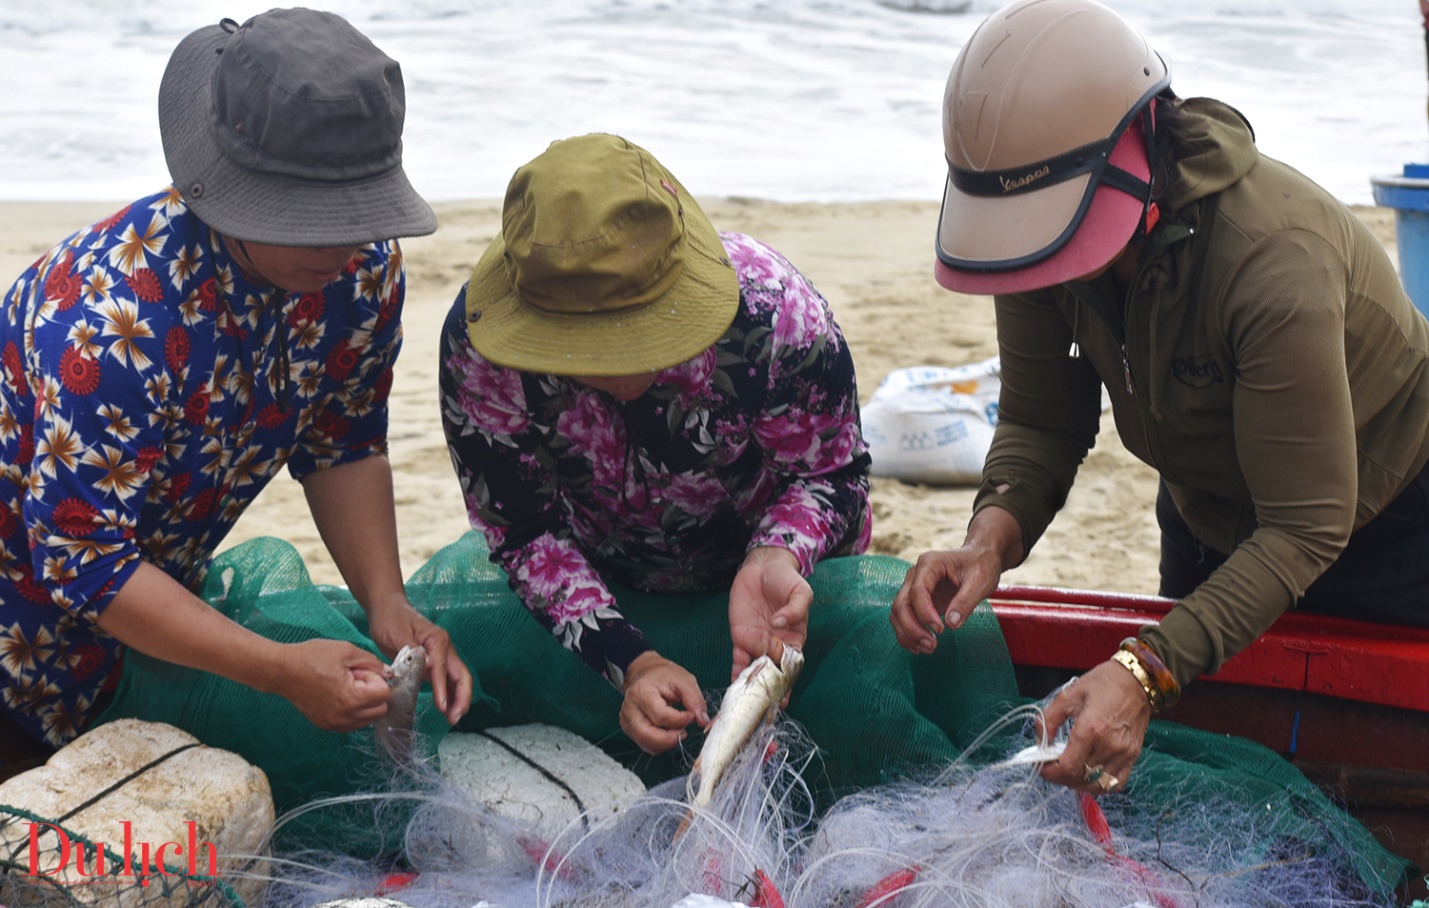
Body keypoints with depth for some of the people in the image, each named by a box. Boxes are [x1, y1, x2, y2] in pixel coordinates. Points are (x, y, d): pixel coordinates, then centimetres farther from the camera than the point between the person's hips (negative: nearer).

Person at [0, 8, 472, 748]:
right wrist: (283, 670, -40)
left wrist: (385, 602, -20)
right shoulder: (112, 322, -40)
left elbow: (344, 449, -5)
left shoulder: (365, 273, -19)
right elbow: (83, 561, -35)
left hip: (157, 570, 6)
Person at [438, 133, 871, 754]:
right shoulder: (476, 337, -32)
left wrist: (776, 558, -41)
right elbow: (519, 533, -21)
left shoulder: (773, 312, -36)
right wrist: (632, 663, -34)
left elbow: (832, 474, -18)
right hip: (604, 581, 2)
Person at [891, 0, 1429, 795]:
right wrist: (992, 537, -35)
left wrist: (1148, 671, -46)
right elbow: (1040, 423, -14)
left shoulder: (1274, 259, -40)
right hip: (1211, 517, 6)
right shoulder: (1048, 222, -22)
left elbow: (1305, 527, -36)